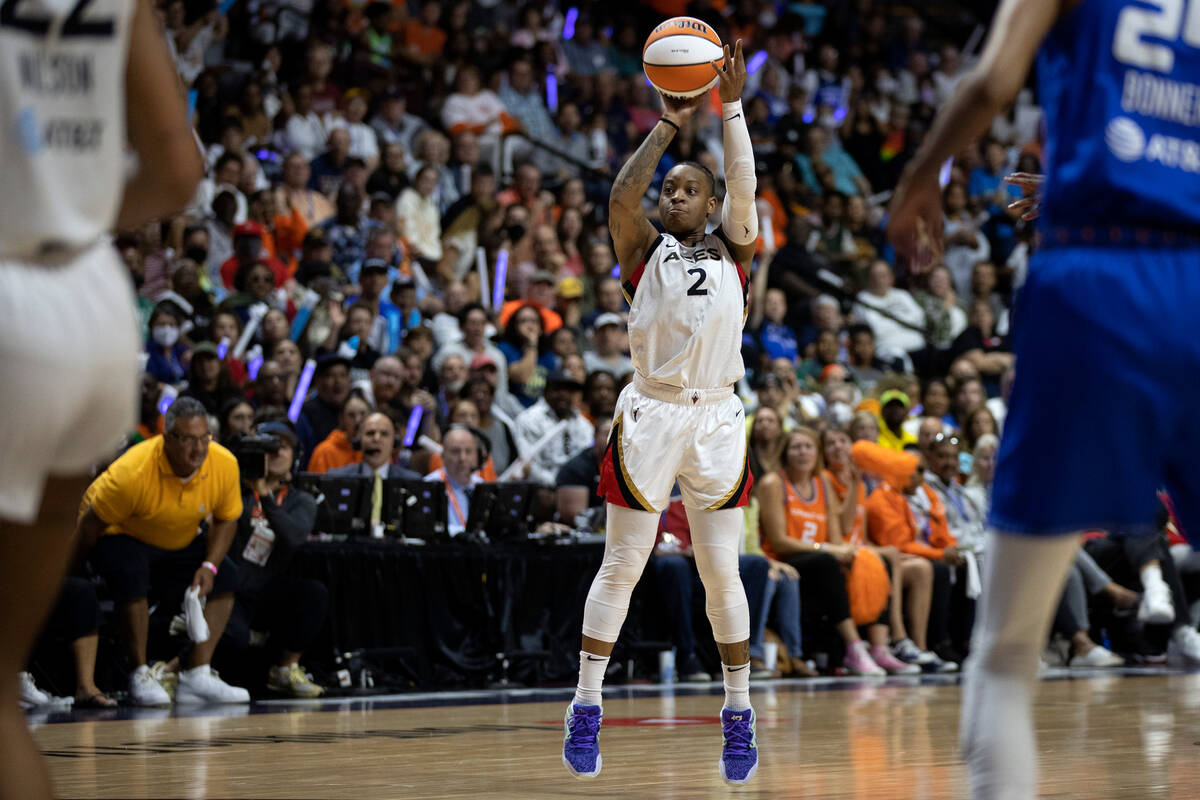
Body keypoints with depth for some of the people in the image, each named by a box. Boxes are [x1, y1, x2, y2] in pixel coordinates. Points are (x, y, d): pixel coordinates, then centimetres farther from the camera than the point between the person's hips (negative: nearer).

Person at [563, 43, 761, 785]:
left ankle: (740, 713, 13)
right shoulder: (644, 249, 6)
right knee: (621, 567, 2)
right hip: (650, 414, -1)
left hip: (717, 420, 1)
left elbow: (744, 189, -7)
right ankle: (586, 708, 7)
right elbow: (622, 197, -13)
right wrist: (670, 123, -11)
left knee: (723, 572, 4)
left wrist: (732, 106, -12)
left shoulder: (731, 249, 10)